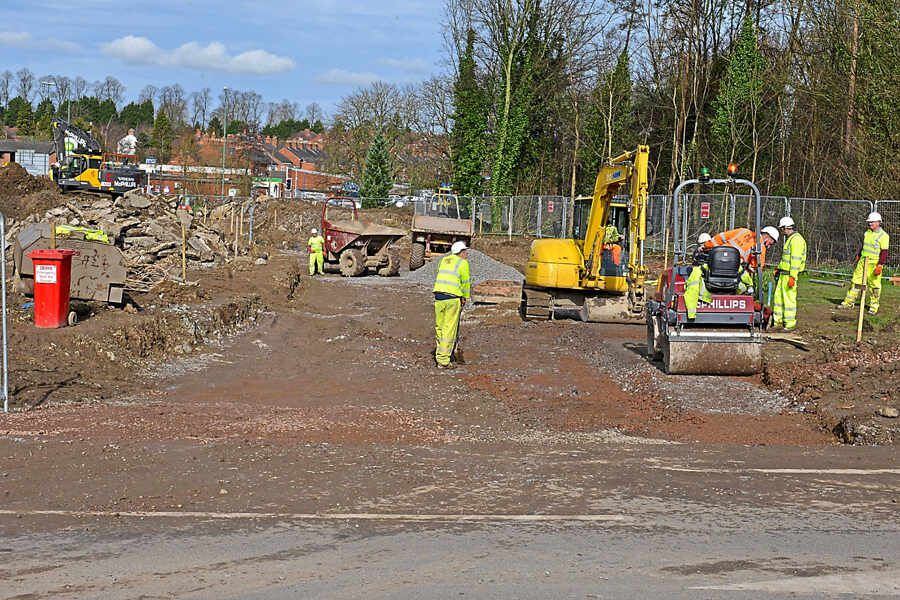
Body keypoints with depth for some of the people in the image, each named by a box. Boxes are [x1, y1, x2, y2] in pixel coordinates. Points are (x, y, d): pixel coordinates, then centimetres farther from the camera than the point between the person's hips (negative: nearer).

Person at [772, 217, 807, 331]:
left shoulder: (796, 240, -15)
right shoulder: (789, 239, 20)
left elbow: (796, 259, -21)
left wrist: (792, 277, -25)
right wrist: (778, 269, 28)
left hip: (790, 275, -10)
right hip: (783, 274, 10)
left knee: (789, 298, -7)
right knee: (778, 296, 12)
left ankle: (790, 324, -3)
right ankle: (778, 321, 18)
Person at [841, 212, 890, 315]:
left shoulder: (883, 236, -10)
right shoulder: (867, 233, 13)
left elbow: (884, 252, -14)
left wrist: (880, 265, -19)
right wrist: (858, 256, 22)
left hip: (874, 263, -7)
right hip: (863, 261, 7)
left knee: (874, 285, -1)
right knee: (856, 281, 8)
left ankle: (874, 306, 8)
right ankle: (849, 302, 13)